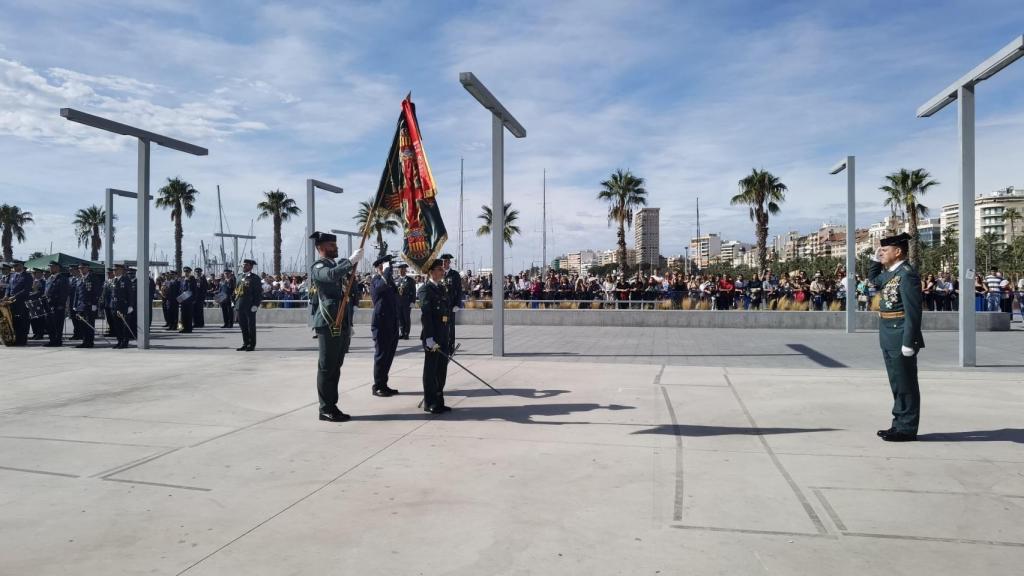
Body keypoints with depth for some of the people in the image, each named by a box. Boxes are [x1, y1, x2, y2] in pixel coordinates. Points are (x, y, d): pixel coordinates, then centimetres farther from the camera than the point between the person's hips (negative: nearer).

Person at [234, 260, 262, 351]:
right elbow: (236, 290, 21)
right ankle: (245, 344, 19)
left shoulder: (255, 278, -6)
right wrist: (235, 302, 12)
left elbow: (259, 292, -9)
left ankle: (252, 345, 8)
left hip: (250, 306, -6)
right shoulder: (240, 277, 14)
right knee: (242, 325, 10)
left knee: (251, 326, 1)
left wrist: (256, 305, -16)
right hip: (240, 306, 7)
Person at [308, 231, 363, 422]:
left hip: (342, 325, 9)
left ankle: (332, 407, 18)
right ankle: (326, 409, 2)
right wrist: (351, 260, -34)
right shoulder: (318, 267, -6)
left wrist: (349, 325, 22)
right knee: (326, 367, -3)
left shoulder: (338, 266, 21)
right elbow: (331, 275, -33)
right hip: (328, 325, -9)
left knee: (335, 367, 12)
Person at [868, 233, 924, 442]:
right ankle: (900, 424, 25)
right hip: (890, 339, 9)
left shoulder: (907, 274, -17)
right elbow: (873, 278, 35)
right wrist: (875, 259, 18)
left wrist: (909, 342, -23)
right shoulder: (890, 273, 11)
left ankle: (907, 429, 9)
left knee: (905, 385, 1)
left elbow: (913, 312, -21)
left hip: (901, 339, -9)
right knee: (897, 384, 16)